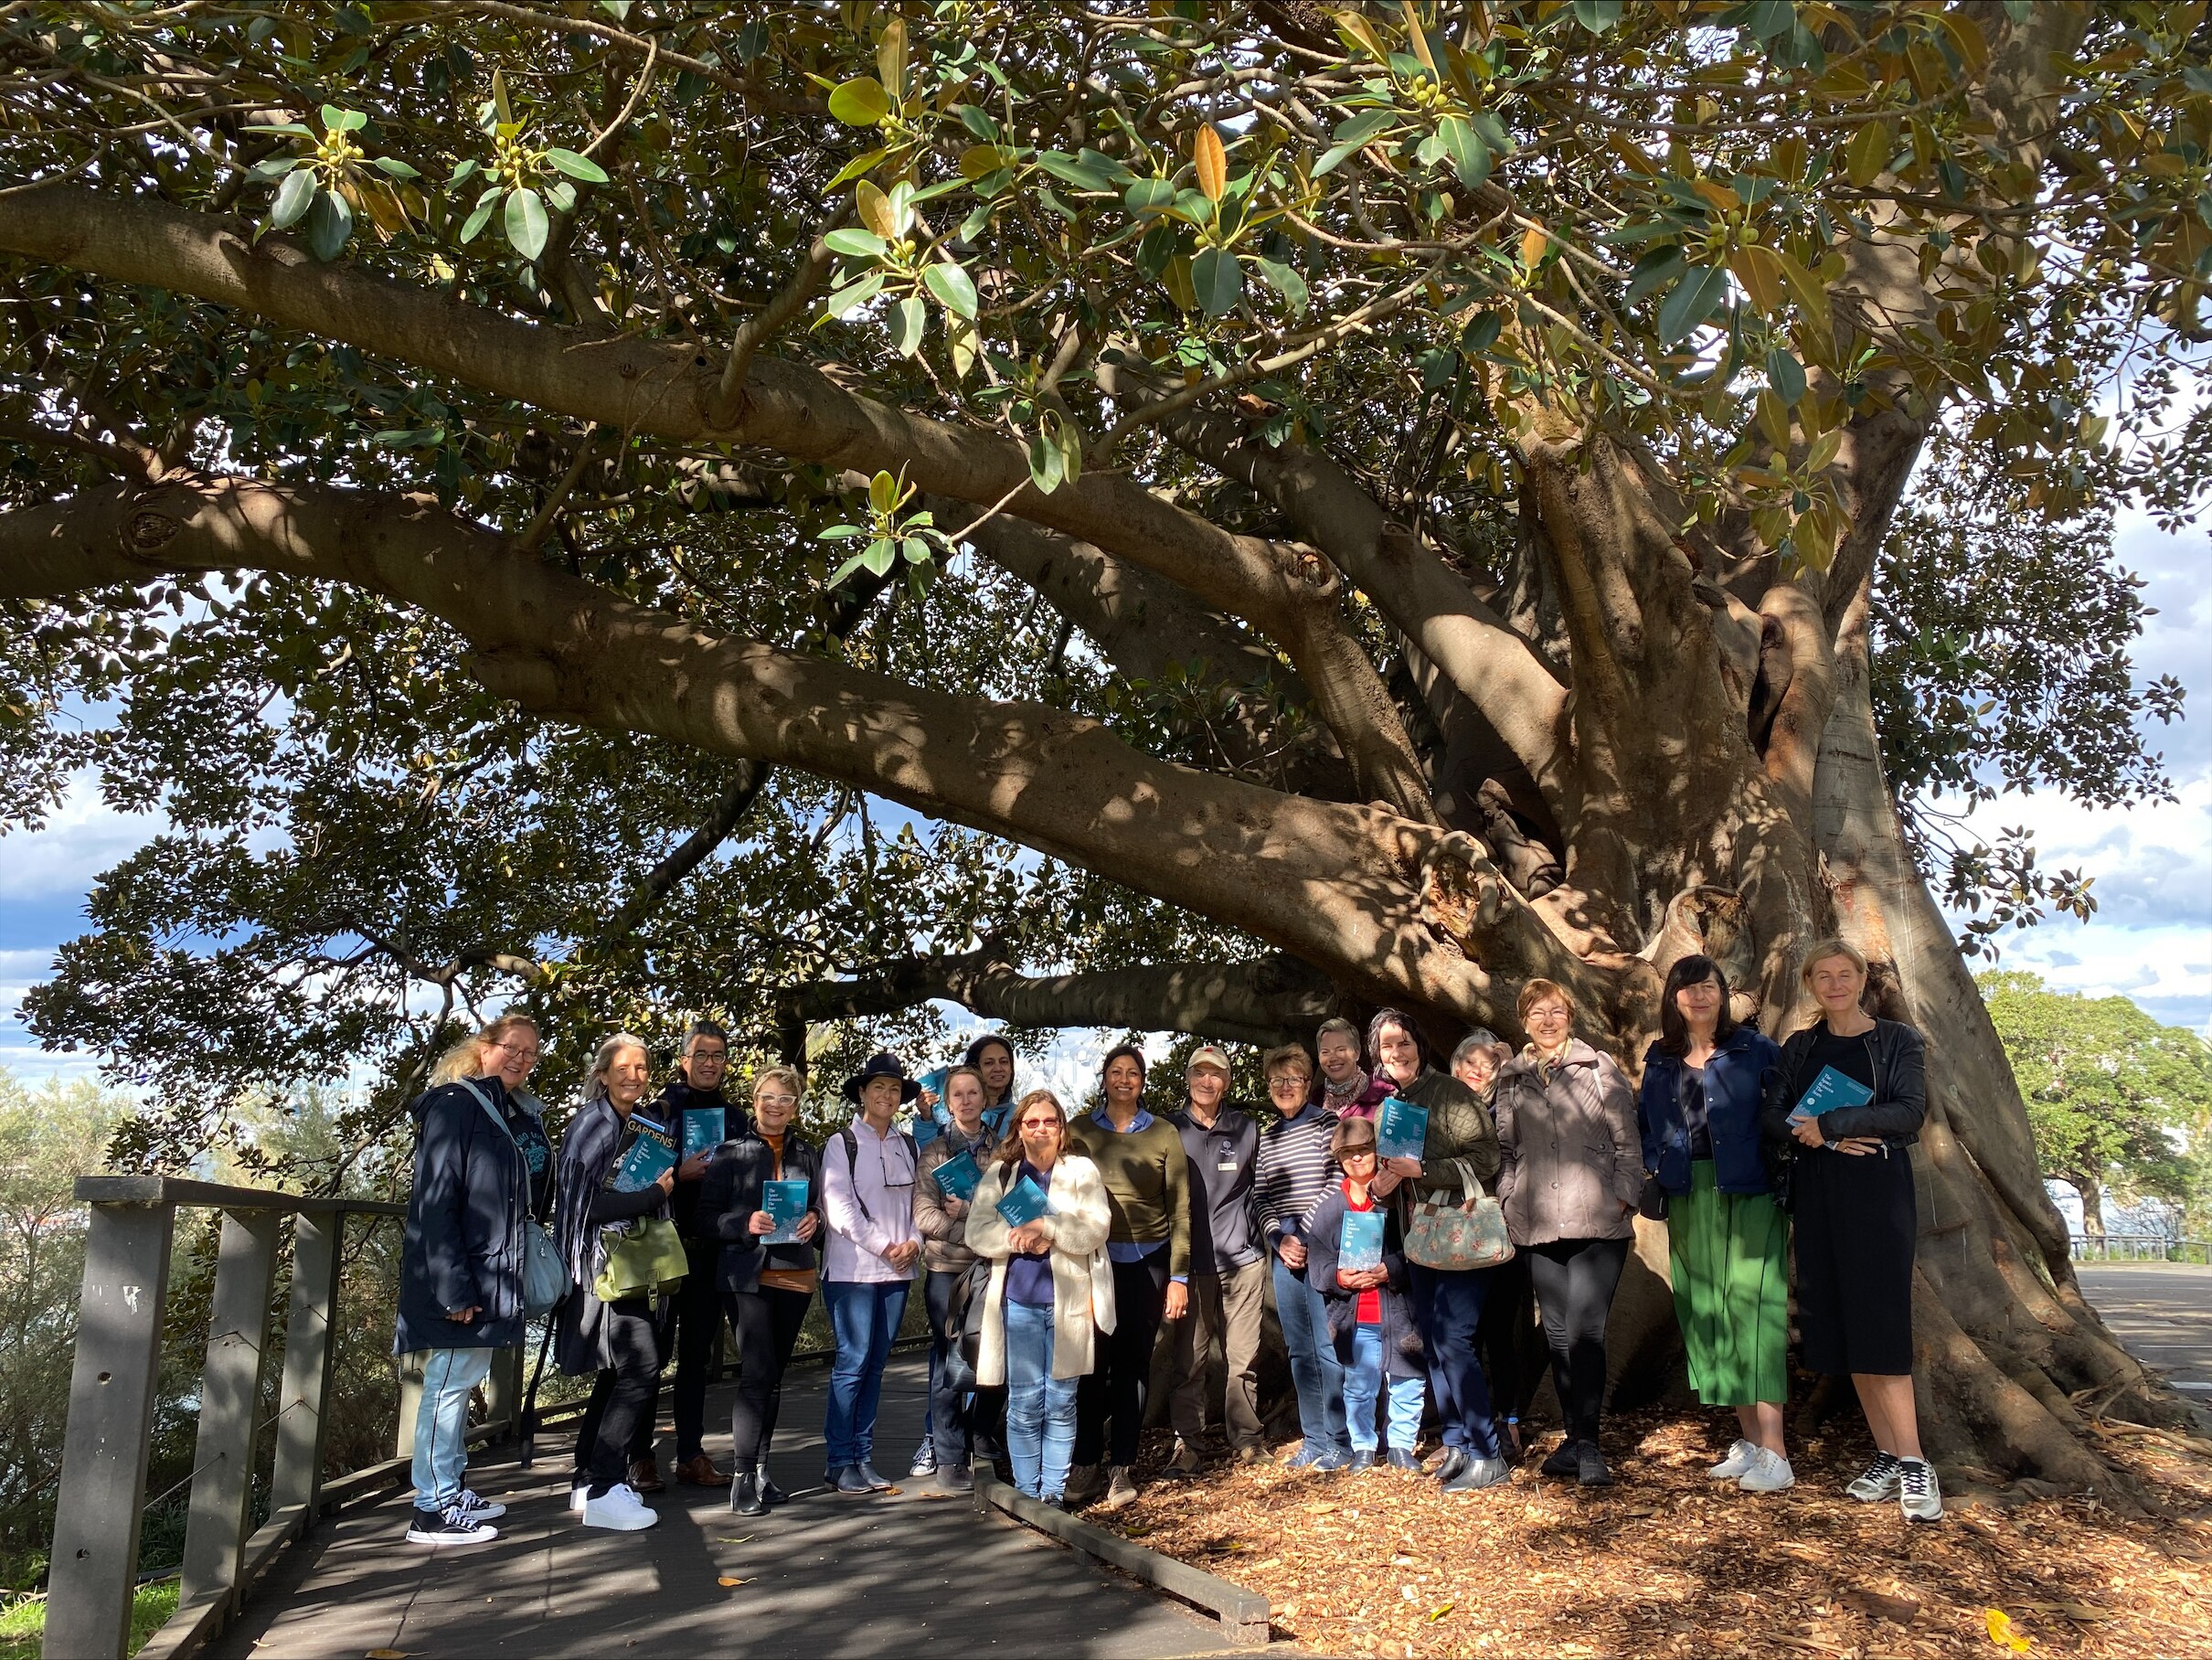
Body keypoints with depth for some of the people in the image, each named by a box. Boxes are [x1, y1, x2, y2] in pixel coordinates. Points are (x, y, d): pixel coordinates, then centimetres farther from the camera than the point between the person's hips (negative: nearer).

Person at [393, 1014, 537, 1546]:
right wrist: (453, 1287, -22)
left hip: (488, 1273, 9)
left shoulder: (502, 1114, 16)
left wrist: (502, 1280, 13)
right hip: (458, 1275, -9)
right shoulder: (454, 1105, -11)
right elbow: (434, 1199, -17)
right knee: (450, 1382, -5)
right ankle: (432, 1510, 2)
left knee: (461, 1383, 14)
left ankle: (452, 1491, 23)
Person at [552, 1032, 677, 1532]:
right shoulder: (593, 1123, -10)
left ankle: (587, 1481, 23)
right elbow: (585, 1202, -18)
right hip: (601, 1262, -9)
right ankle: (603, 1491, -8)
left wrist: (677, 1174, 1)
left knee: (617, 1373, 12)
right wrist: (655, 1195, -14)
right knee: (641, 1369, -14)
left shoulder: (645, 1126, 14)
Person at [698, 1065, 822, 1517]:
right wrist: (745, 1223, -20)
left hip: (796, 1275, 4)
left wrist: (814, 1221, -5)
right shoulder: (731, 1151, 1)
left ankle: (760, 1468, 21)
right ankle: (743, 1475, -7)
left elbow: (821, 1207, 17)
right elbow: (707, 1214, -3)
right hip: (747, 1275, -4)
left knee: (774, 1374, 11)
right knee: (757, 1372, -12)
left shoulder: (808, 1154, 12)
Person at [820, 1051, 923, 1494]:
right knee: (852, 1362, -6)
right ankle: (840, 1462, 3)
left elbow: (918, 1200, 13)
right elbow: (839, 1207, -8)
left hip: (897, 1271, 5)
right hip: (852, 1269, -5)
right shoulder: (842, 1144, -1)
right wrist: (883, 1247, -11)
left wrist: (914, 1241, -5)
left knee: (875, 1365, 8)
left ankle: (863, 1457, 15)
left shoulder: (907, 1146, 12)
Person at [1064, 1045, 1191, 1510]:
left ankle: (1121, 1468, 12)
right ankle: (1086, 1466, 7)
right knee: (1092, 1362, -4)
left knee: (1133, 1363, 3)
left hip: (1147, 1262, 0)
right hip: (1093, 1259, 0)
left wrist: (1179, 1277, 0)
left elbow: (1180, 1209, 5)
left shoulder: (1164, 1135, 5)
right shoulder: (1080, 1132, 5)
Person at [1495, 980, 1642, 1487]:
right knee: (1557, 1333, 8)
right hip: (1539, 1225, 3)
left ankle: (1587, 1444, -2)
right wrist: (1508, 1201, 7)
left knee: (1585, 1331, -11)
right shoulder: (1511, 1079, 13)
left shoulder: (1599, 1067, 5)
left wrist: (1624, 1195, -5)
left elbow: (1627, 1137, 4)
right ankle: (1575, 1438, 20)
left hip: (1598, 1221, -3)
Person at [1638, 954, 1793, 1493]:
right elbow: (1646, 1122, 20)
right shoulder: (1659, 1059, 12)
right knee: (1707, 1313, 6)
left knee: (1751, 1310, -11)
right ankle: (1748, 1441, 16)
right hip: (1689, 1200, 5)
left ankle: (1774, 1453, -9)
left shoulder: (1754, 1049, -1)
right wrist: (1653, 1166, 5)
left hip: (1749, 1195, -5)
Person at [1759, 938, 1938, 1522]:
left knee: (1879, 1323, -12)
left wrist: (1828, 1124, -15)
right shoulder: (1800, 1048, 14)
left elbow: (1909, 1111, -11)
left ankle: (1913, 1464, -9)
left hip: (1878, 1189, -4)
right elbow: (1773, 1116, 3)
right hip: (1817, 1194, 4)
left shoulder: (1898, 1041, 4)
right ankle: (1886, 1457, 9)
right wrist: (1828, 1140, -14)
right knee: (1842, 1326, 2)